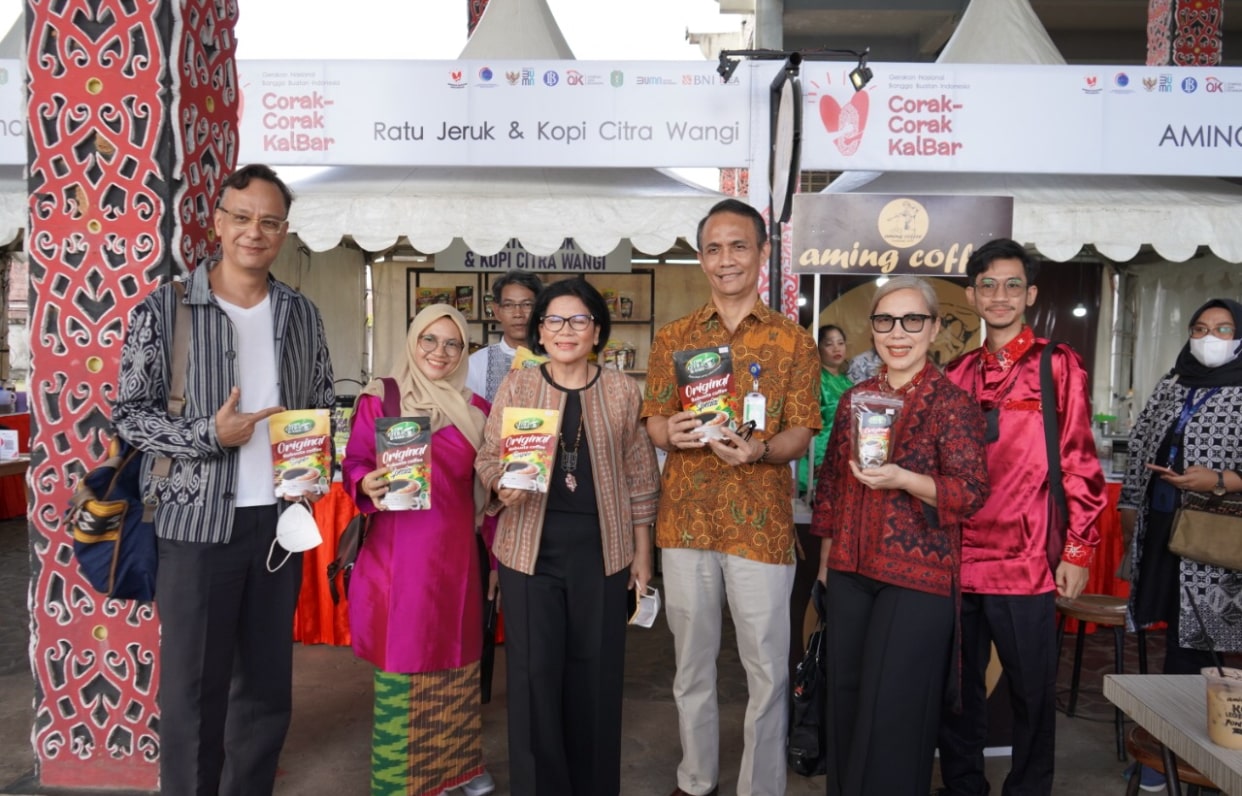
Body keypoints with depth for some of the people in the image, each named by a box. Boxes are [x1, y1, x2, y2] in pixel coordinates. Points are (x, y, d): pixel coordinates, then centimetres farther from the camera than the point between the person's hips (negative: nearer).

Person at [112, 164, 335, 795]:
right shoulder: (163, 309, -5)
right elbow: (129, 413, -4)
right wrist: (209, 435, -18)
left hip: (280, 518, 4)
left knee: (268, 683, 14)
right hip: (198, 520, -3)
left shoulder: (302, 314, 7)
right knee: (192, 688, 5)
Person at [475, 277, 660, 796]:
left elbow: (640, 474, 7)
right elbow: (488, 455, 4)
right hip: (530, 547, 0)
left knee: (596, 670, 10)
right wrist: (502, 485, -20)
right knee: (534, 671, 4)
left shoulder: (622, 389, 4)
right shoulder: (516, 386, 2)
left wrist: (642, 550, 7)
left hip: (602, 548, 1)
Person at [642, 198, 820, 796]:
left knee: (767, 667, 6)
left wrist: (759, 449, -23)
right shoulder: (673, 338, 8)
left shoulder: (792, 340, 2)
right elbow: (653, 421, 8)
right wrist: (670, 433, -16)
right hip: (685, 521, 2)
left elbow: (801, 434, -2)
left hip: (760, 522, -2)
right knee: (691, 662, 15)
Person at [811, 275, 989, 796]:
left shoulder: (951, 401, -8)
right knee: (845, 699, 15)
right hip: (850, 571, 6)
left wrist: (902, 479, -28)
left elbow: (972, 492, -13)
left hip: (918, 575, -5)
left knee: (893, 711, 2)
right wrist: (826, 557, 16)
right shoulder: (856, 399, 8)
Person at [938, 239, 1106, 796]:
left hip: (1026, 561, -4)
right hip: (956, 558, 4)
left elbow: (1079, 462, -3)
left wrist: (1077, 551, -6)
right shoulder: (956, 374, 10)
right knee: (957, 687, 13)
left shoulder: (1058, 365, -1)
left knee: (1032, 690, 8)